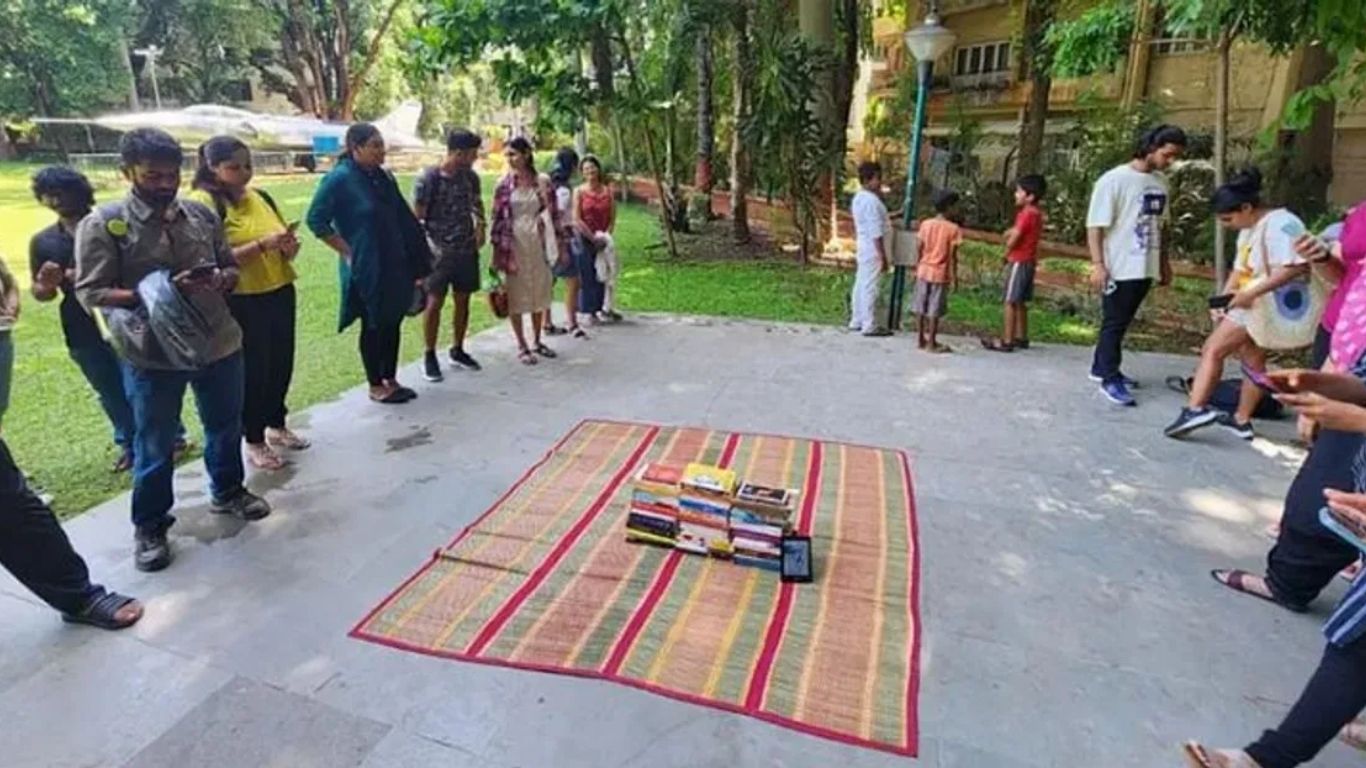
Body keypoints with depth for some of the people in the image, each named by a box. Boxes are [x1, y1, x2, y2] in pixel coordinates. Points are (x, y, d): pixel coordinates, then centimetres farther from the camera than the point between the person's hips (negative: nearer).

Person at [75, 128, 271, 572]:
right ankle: (150, 526, 27)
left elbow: (231, 268, 12)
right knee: (154, 447, 9)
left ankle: (227, 492, 42)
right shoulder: (103, 224, -7)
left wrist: (221, 279, -12)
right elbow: (91, 293, -11)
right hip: (152, 355, -4)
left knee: (226, 426, 19)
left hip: (219, 343, 4)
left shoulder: (201, 214, 4)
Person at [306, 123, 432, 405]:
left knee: (393, 322, 12)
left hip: (394, 264, 7)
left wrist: (414, 258, 9)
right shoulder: (339, 178, -13)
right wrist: (347, 251, -13)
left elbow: (402, 218, 15)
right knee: (373, 325, 4)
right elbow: (316, 220, -14)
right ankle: (376, 386, 17)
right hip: (365, 267, -7)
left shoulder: (383, 176, 7)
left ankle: (390, 379, 25)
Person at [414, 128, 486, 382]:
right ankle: (430, 356, 11)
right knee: (434, 302, -1)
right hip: (439, 252, -5)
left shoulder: (470, 176, 3)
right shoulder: (428, 179, -13)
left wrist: (480, 226, 7)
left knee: (463, 300, 11)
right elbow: (416, 219, -10)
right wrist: (426, 248, -17)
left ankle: (458, 350, 26)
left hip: (467, 249, 5)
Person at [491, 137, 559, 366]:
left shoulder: (542, 181, 0)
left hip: (536, 243, 2)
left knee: (539, 291, 10)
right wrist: (497, 251, -4)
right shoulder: (505, 184, -3)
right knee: (516, 294, 3)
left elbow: (553, 212, 6)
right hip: (513, 243, -2)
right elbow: (497, 218, -1)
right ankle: (522, 346, 14)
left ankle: (537, 341, 26)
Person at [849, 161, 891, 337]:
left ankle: (857, 321, 20)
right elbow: (876, 232, -21)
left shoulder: (859, 197, 11)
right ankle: (870, 326, -3)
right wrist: (883, 256, -20)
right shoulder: (872, 200, -19)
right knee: (871, 287, -6)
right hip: (873, 250, -10)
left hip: (864, 248, 10)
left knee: (861, 285, 13)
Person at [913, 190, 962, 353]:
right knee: (935, 310, -1)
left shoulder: (925, 224, 2)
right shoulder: (953, 228, -9)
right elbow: (952, 255, -10)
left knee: (922, 307, 10)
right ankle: (931, 343, 4)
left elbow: (920, 249, 4)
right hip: (940, 274, -4)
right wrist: (954, 276, -3)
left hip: (924, 271, 5)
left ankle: (922, 339, 18)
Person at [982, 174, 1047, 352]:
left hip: (1019, 262, -9)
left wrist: (1006, 255, 0)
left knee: (1011, 301, -6)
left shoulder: (1026, 214, -17)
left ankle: (1007, 341, -5)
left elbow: (1013, 240, -16)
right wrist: (1011, 232, -2)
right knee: (1021, 302, 15)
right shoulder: (1036, 213, 11)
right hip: (1029, 262, 9)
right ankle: (1021, 337, 22)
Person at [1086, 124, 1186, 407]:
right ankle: (1110, 380, 5)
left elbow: (1158, 226, 19)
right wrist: (1097, 264, -19)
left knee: (1121, 322, 14)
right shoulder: (1114, 180, -11)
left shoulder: (1160, 182, 11)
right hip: (1119, 268, -7)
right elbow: (1095, 225, -13)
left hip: (1145, 268, 7)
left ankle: (1102, 368, 26)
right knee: (1114, 323, -1)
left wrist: (1164, 262, 19)